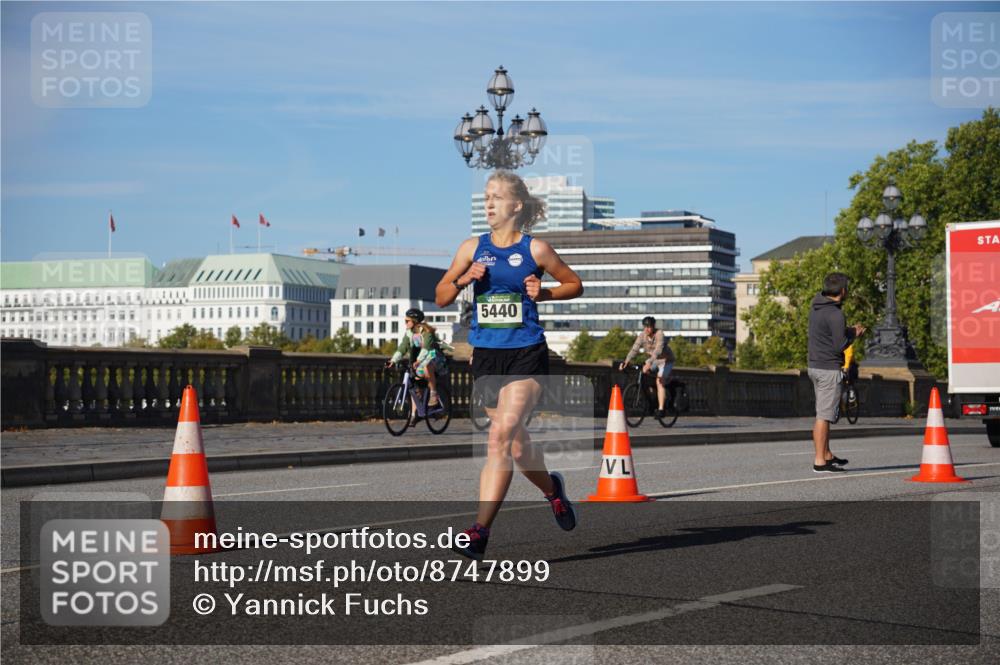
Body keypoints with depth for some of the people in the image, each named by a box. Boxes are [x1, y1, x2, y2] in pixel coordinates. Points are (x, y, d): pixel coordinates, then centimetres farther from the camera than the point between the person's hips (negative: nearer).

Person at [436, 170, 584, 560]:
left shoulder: (535, 249, -1)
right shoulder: (473, 248, 8)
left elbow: (575, 284, 10)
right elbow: (441, 298, 10)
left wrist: (544, 293, -7)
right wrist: (463, 279, -8)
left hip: (526, 355, -4)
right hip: (486, 356, 4)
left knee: (501, 434, -20)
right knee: (517, 444, 12)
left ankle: (480, 530, -20)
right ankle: (552, 489, 43)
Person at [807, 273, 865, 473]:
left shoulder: (816, 309, 9)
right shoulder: (835, 315, -18)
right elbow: (840, 346, -18)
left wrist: (849, 330, 12)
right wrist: (854, 334, -1)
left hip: (815, 366, 9)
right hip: (829, 369, -9)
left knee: (823, 414, 18)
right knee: (824, 416, -7)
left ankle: (827, 455, 27)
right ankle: (820, 462, -6)